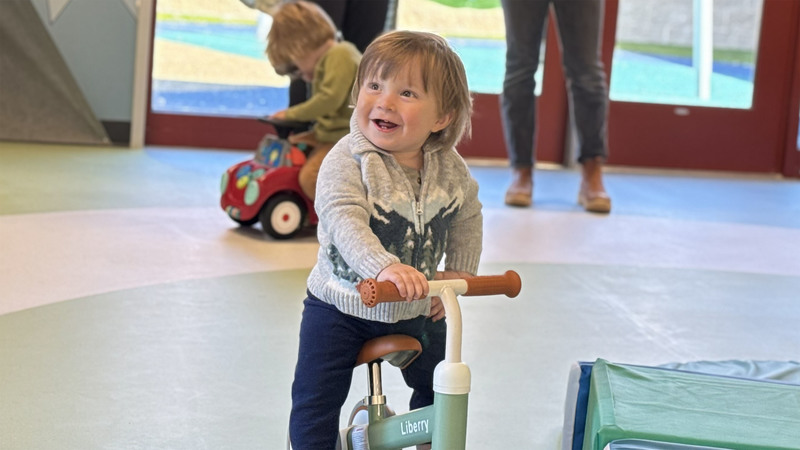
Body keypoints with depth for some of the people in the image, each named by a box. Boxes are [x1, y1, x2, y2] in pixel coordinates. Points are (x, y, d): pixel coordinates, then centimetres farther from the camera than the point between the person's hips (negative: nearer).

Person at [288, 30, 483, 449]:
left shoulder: (449, 167, -7)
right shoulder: (347, 160, -23)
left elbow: (468, 217, 9)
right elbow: (344, 219, -38)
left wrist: (457, 273, -1)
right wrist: (384, 267, -53)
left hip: (418, 311, 4)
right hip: (341, 306, -4)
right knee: (316, 399, -5)